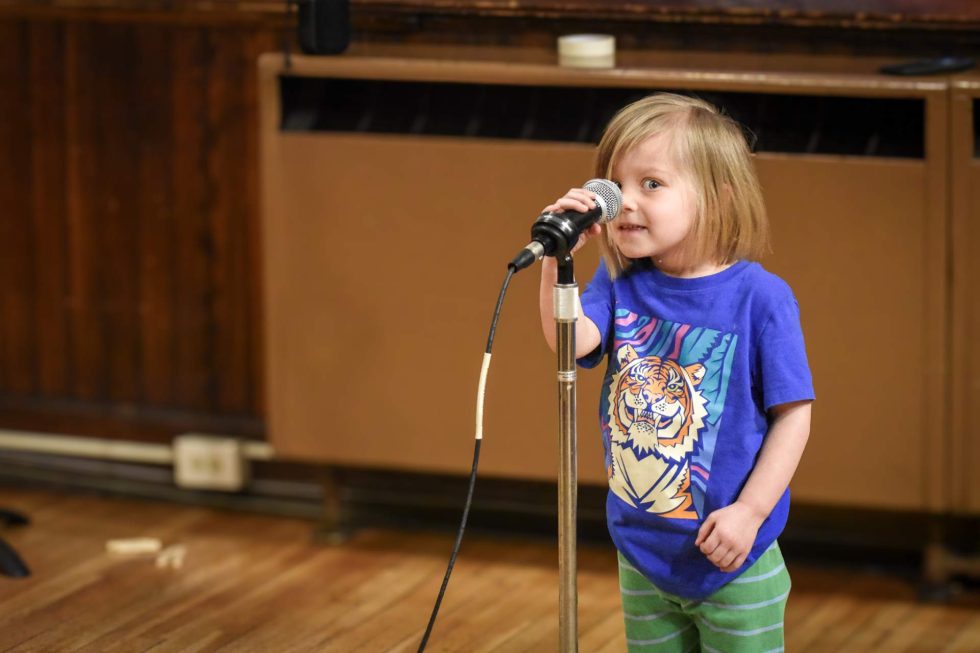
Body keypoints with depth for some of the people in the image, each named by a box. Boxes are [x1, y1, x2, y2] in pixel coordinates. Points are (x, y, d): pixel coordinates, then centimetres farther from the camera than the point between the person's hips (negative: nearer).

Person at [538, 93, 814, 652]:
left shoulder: (759, 297, -14)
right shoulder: (621, 285, -2)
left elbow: (793, 415, -12)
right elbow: (572, 341, -21)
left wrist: (749, 511, -17)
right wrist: (556, 259, -34)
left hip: (734, 562, -4)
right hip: (642, 553, 4)